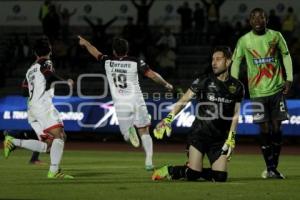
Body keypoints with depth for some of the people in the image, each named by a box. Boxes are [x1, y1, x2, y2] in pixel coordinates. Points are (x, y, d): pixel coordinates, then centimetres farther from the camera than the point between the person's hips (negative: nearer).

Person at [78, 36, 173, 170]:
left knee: (126, 135, 13)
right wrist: (166, 84, 11)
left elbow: (95, 52, 19)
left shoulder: (108, 61, 1)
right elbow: (153, 75, -5)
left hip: (120, 105, 1)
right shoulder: (135, 63, -5)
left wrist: (85, 43, 38)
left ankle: (129, 130, -23)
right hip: (137, 102, -1)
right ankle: (149, 160, -8)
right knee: (144, 132, 9)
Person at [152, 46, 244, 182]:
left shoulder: (237, 87, 7)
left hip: (219, 139, 3)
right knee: (192, 175, -14)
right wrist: (168, 119, -14)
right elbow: (183, 101, -1)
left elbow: (235, 115, 12)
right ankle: (169, 171, 16)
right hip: (199, 134, -3)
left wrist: (231, 138, 3)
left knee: (220, 177, -7)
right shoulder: (204, 81, -1)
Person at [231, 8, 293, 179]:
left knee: (276, 128, 0)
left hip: (277, 89, 1)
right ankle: (270, 168, 6)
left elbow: (286, 56, 10)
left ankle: (275, 167, 9)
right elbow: (236, 62, 7)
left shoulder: (275, 36, 1)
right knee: (265, 129, -3)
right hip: (258, 91, -1)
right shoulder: (244, 41, -1)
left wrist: (289, 78, 1)